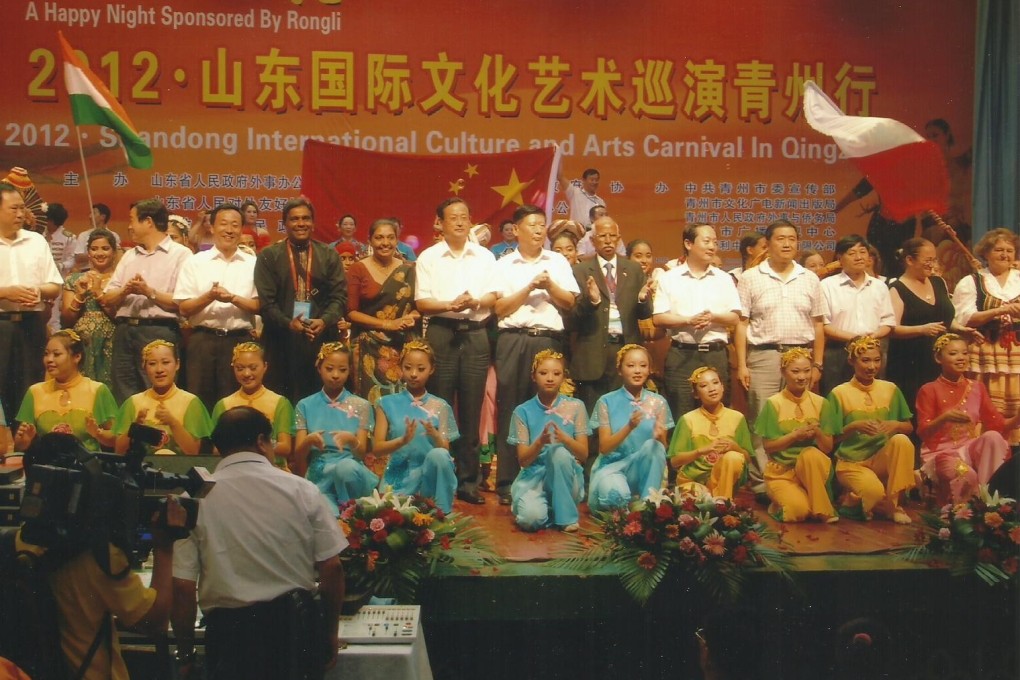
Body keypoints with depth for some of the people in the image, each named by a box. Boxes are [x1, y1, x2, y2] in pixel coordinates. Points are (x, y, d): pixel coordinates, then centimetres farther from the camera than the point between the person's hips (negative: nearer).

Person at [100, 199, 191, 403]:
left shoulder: (180, 254, -1)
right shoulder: (129, 256, 20)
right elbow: (106, 298, 13)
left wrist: (150, 292, -13)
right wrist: (124, 291, -6)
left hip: (159, 332, -6)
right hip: (124, 331, 6)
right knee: (124, 396, 9)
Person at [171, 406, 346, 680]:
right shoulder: (302, 490, -6)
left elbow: (182, 586, -9)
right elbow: (332, 568, -6)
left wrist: (185, 655, 4)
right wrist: (331, 633, 8)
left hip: (230, 632, -2)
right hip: (296, 625, 2)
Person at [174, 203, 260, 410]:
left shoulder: (253, 264, 6)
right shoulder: (195, 262, 5)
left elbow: (261, 306, 1)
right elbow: (184, 309, 2)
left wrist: (233, 298, -14)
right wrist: (209, 296, -14)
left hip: (240, 341, 0)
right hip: (203, 340, 0)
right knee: (200, 401, 3)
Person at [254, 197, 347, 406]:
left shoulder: (329, 255, 11)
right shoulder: (269, 256, 6)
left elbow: (339, 295, 4)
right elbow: (265, 300, -1)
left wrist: (325, 321, -14)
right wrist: (288, 323, -16)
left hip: (322, 339, 1)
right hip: (281, 340, -1)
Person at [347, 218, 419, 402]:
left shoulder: (408, 271, 7)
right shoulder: (358, 269, -2)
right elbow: (351, 312, -5)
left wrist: (412, 317, -10)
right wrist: (388, 324, -14)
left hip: (403, 347, 2)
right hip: (369, 347, -2)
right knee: (373, 398, -1)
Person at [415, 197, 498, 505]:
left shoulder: (485, 257, 12)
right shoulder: (428, 258, 5)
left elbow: (492, 298, 7)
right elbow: (422, 302, -1)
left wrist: (474, 302, -14)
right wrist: (450, 305, -19)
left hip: (475, 334, 2)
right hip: (441, 333, -2)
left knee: (471, 410, 4)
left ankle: (468, 480, 11)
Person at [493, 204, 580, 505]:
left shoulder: (558, 262, 14)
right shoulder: (504, 265, 9)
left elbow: (569, 303, 9)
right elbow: (500, 308, 0)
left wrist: (549, 285, -6)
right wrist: (530, 287, -7)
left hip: (549, 340, 2)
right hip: (514, 340, -1)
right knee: (510, 409, -2)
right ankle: (507, 482, 2)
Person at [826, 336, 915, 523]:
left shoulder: (890, 389, 6)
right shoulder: (839, 393, -4)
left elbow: (909, 427, 10)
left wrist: (896, 425, -12)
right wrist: (854, 426, -20)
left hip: (882, 459, 4)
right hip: (851, 462, -4)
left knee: (901, 439, -29)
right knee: (874, 492, -35)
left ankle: (892, 503, -15)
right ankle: (855, 500, 2)